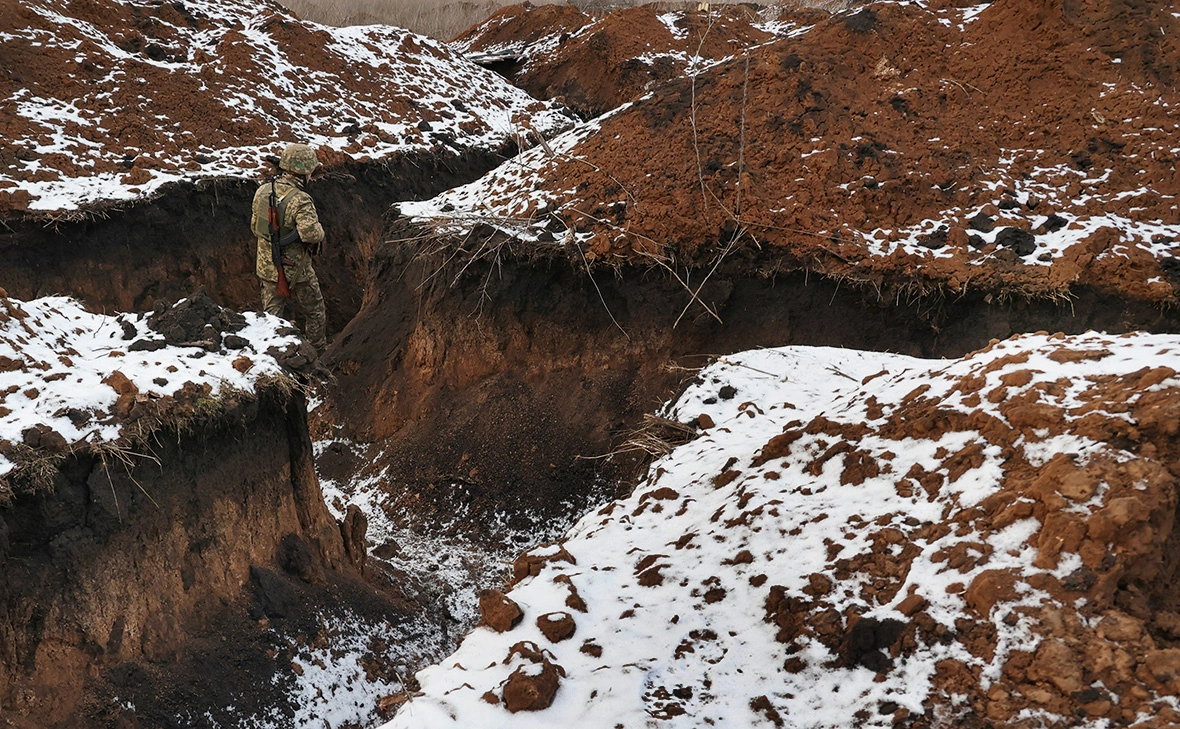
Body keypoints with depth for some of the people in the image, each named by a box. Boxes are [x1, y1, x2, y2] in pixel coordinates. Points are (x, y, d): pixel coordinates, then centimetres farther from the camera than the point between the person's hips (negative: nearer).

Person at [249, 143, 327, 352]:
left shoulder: (263, 191, -2)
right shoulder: (300, 201, -24)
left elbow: (255, 226, 8)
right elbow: (310, 233, -36)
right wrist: (320, 230, -14)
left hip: (267, 266, 6)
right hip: (295, 269, -5)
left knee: (271, 313, 18)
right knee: (314, 312, 17)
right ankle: (318, 352, 31)